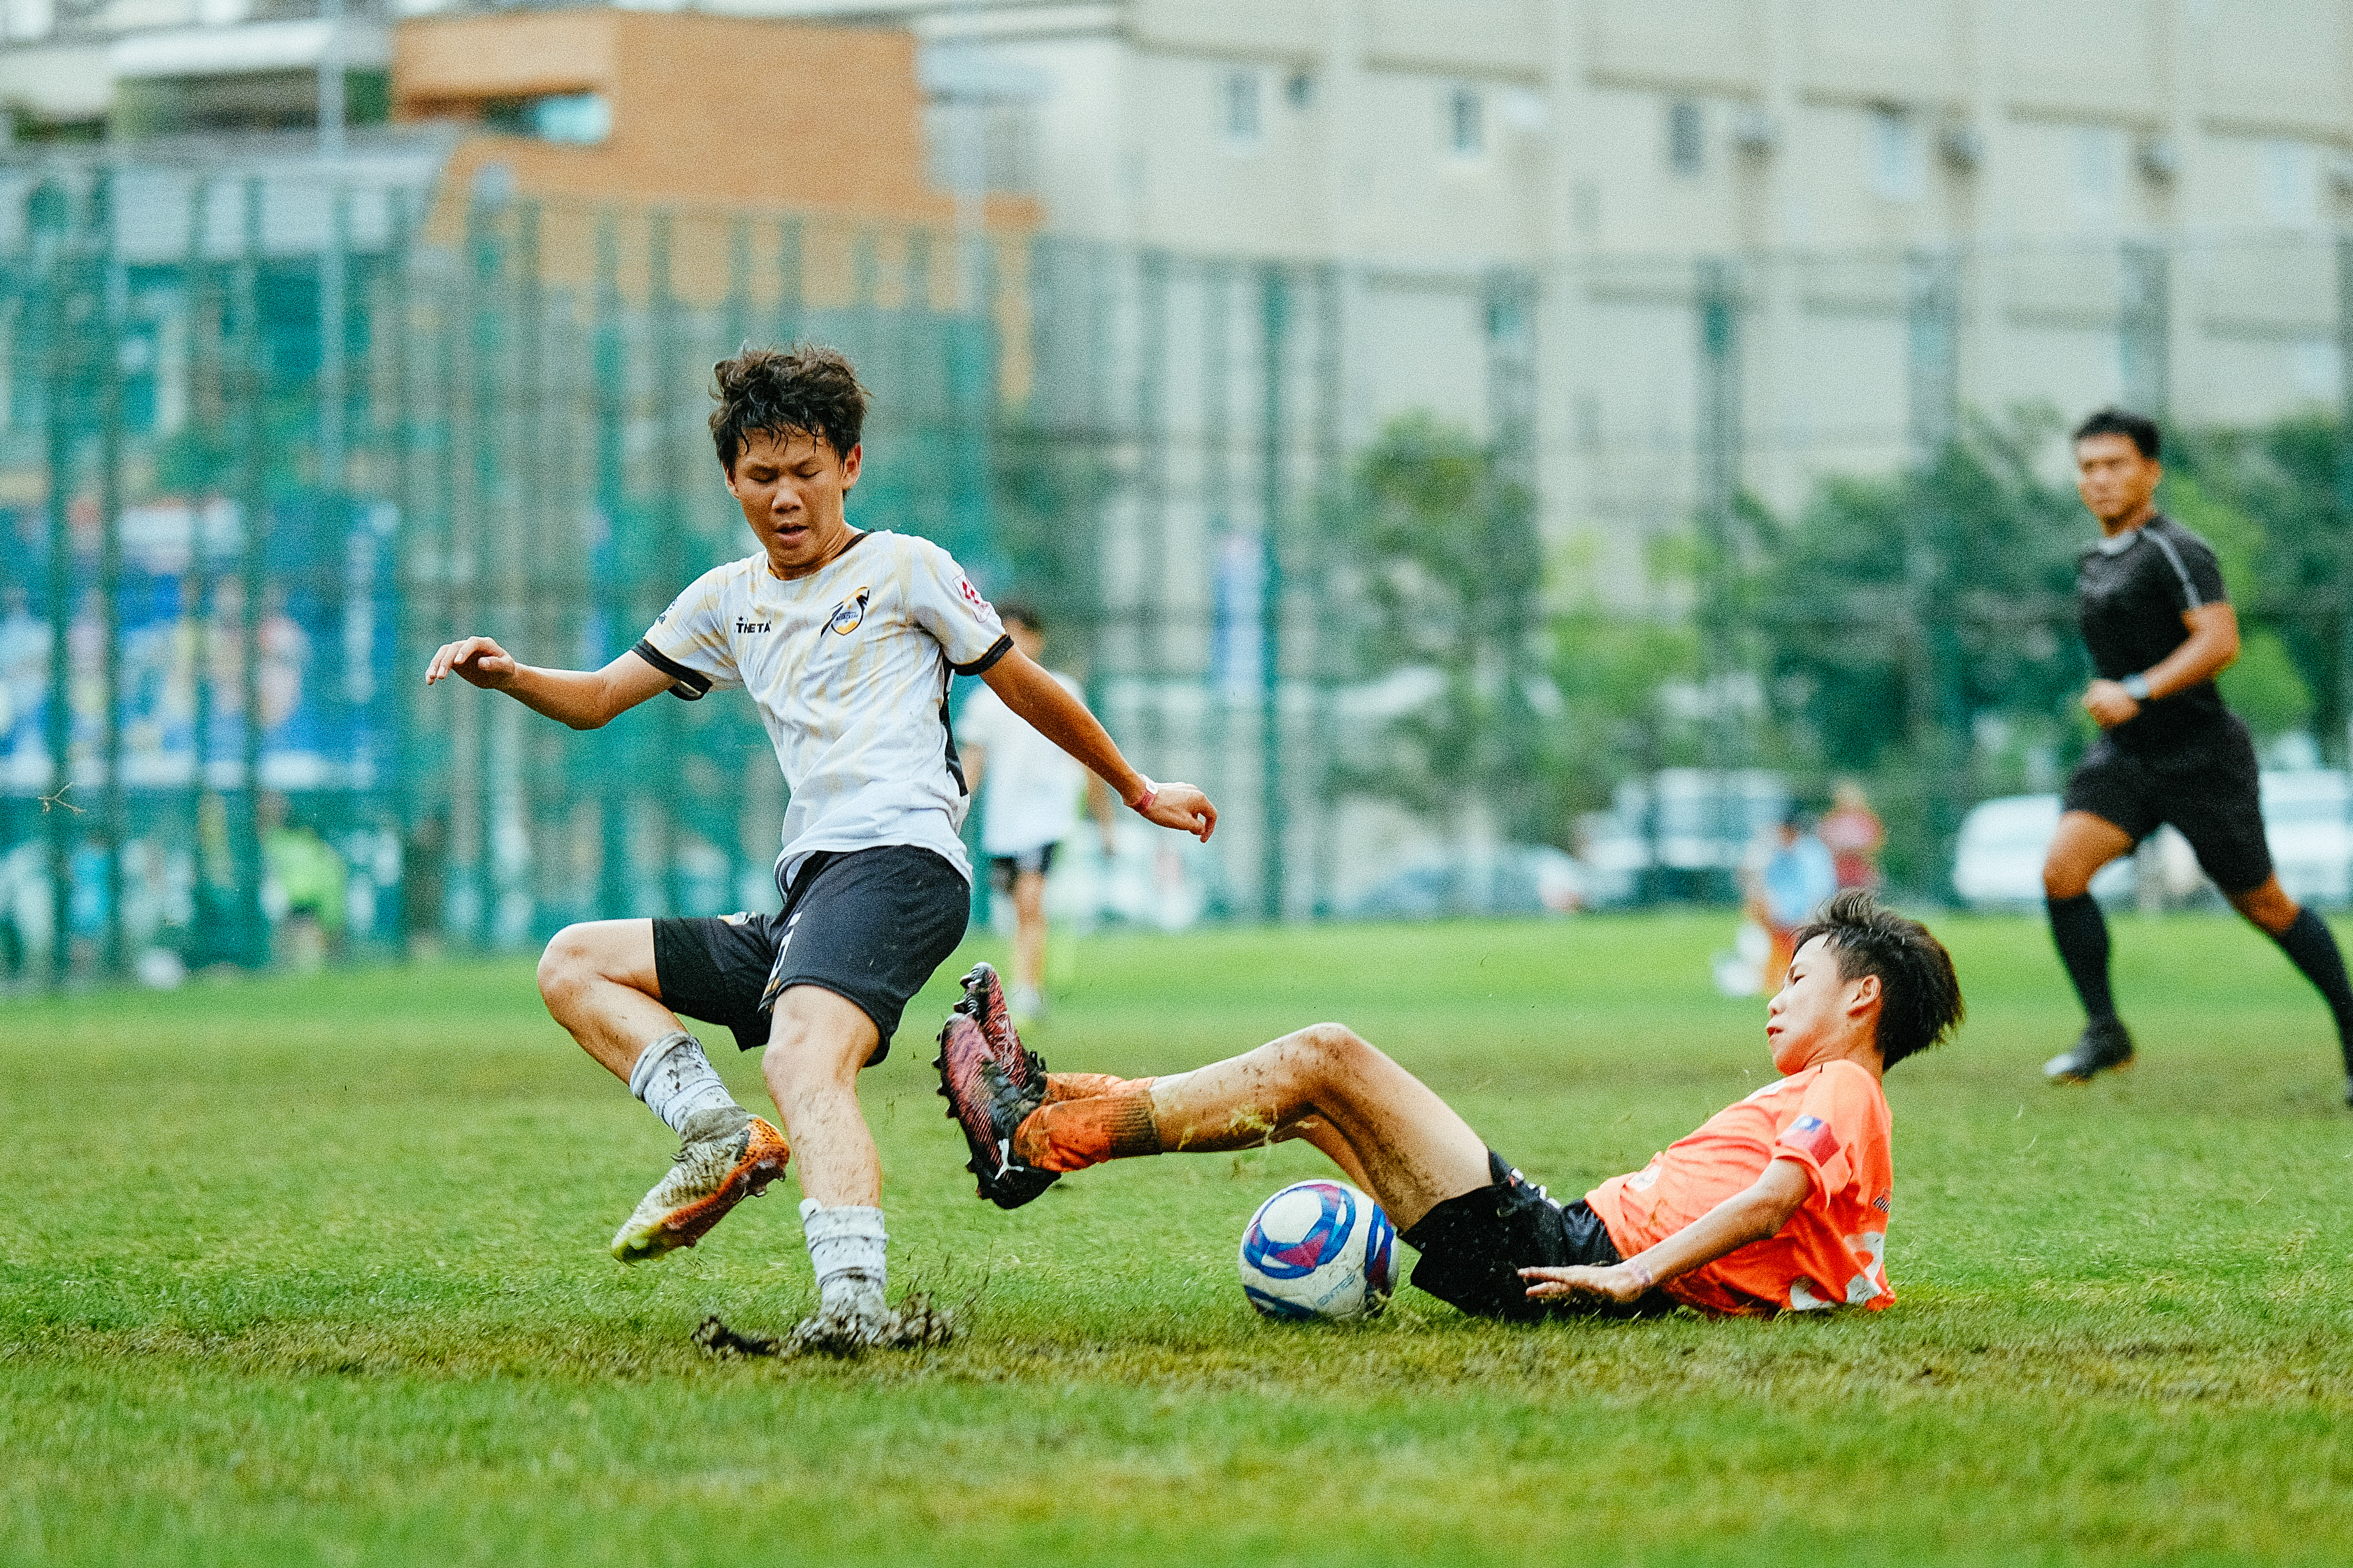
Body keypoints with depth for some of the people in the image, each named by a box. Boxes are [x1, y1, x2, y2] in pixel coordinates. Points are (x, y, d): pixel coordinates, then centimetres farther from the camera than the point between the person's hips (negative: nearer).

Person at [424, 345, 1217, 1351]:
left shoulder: (904, 569, 8)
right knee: (572, 965, 7)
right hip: (799, 906, 8)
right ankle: (720, 1135, -14)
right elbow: (595, 699, 26)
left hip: (897, 862, -8)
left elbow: (1029, 691, 17)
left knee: (804, 1059, -35)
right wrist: (506, 675, 4)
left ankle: (853, 1298, -57)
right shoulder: (729, 600, 24)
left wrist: (1140, 794, 23)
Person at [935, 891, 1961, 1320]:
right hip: (1583, 1244, 10)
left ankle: (1038, 1144, -10)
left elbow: (1770, 1202, -21)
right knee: (1314, 1097, 15)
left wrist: (1633, 1274, -27)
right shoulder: (1826, 1104, 24)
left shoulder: (1839, 1090, -4)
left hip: (1545, 1256, -10)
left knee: (1327, 1057, -11)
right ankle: (1052, 1103, 15)